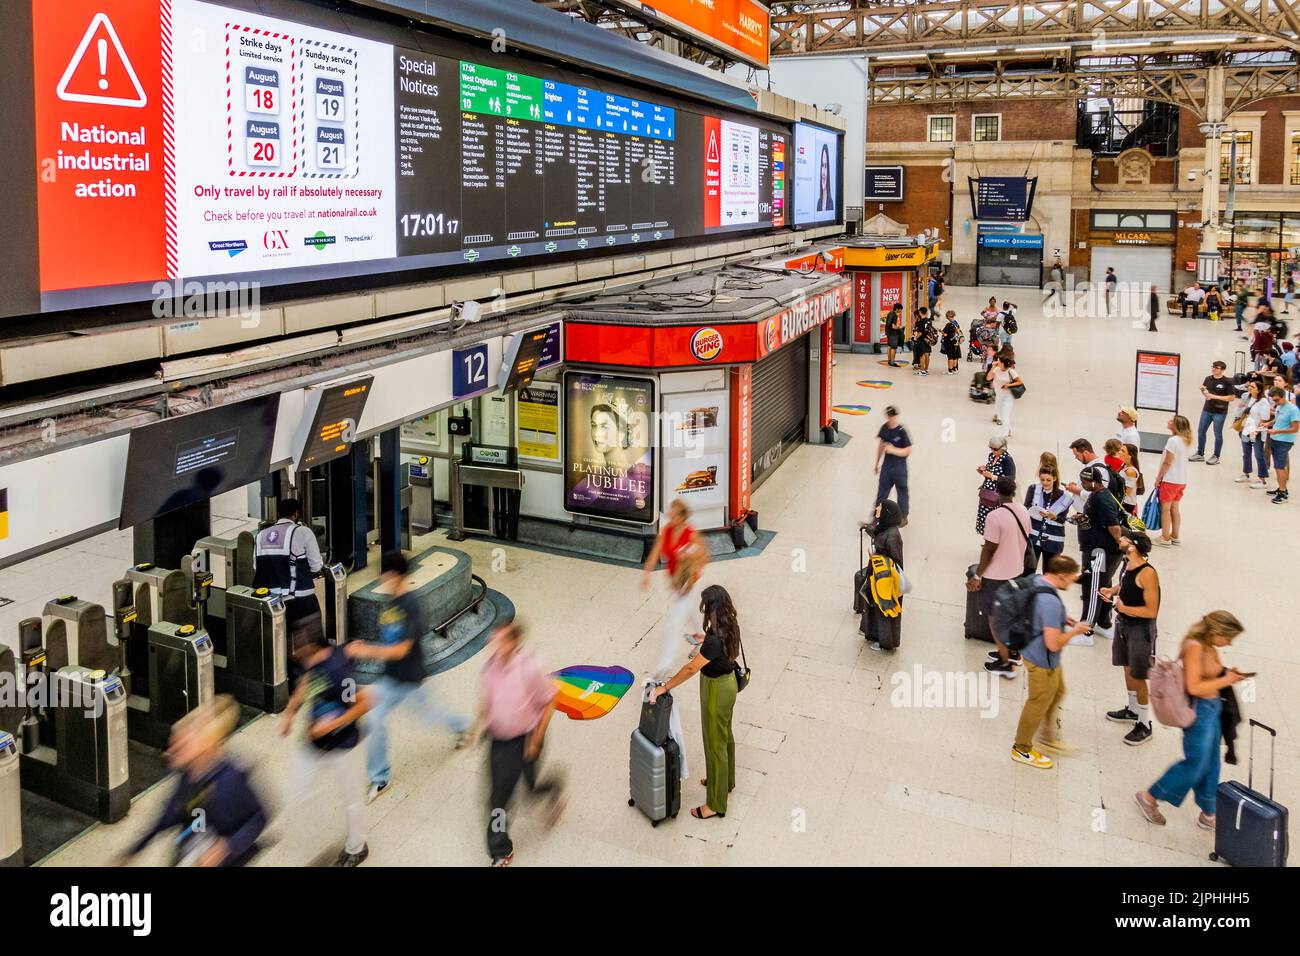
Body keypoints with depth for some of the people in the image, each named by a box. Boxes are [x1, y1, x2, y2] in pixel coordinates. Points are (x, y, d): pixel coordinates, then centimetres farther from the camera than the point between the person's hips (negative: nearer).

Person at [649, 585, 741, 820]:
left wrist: (664, 687, -21)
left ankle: (716, 804, 23)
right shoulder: (729, 625, -9)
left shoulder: (716, 640, -36)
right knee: (725, 735, 28)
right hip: (727, 682, 9)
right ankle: (725, 781, 51)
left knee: (715, 743, 7)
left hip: (717, 690, -9)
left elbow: (690, 670, -29)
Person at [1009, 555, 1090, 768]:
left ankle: (1047, 737, 46)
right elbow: (1054, 644, -32)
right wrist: (1074, 631, -16)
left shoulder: (1037, 580, -7)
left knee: (1057, 693, 28)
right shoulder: (1051, 602, -36)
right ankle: (1021, 749, 30)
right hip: (1042, 661, -9)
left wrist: (1062, 619, 5)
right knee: (1038, 704, 11)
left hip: (1035, 652, 9)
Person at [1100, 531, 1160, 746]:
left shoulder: (1147, 573, -27)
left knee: (1138, 676, 1)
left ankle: (1145, 725, 15)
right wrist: (1112, 591, 1)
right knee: (1127, 668, 23)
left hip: (1140, 629, -9)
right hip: (1123, 623, 9)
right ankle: (1132, 710, 42)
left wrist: (1125, 608, -31)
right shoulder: (1127, 564, -2)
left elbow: (1151, 611, -24)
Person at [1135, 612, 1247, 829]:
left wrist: (1227, 674, 0)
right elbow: (1194, 687, -24)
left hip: (1211, 708, 9)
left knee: (1210, 765, 16)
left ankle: (1208, 814, 30)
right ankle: (1149, 797, 15)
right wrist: (1225, 680, -18)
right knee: (1196, 764, 1)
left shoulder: (1208, 647, 5)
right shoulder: (1194, 647, -22)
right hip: (1199, 710, -9)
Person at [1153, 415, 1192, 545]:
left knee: (1165, 509, 2)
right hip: (1181, 481, 8)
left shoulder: (1173, 440, -20)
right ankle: (1175, 536, 23)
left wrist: (1158, 478, -10)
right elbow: (1178, 460, 10)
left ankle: (1165, 538, 7)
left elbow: (1167, 462, -18)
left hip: (1170, 480, -8)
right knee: (1175, 508, 16)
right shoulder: (1185, 440, 6)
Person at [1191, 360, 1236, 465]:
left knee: (1218, 434, 5)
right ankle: (1200, 454, 23)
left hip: (1220, 412, -5)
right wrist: (1203, 390, -9)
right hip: (1207, 410, 5)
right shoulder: (1208, 379, 3)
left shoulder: (1227, 382, -12)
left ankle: (1216, 457, 16)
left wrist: (1215, 397, -20)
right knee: (1201, 431, 10)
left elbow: (1232, 397, -13)